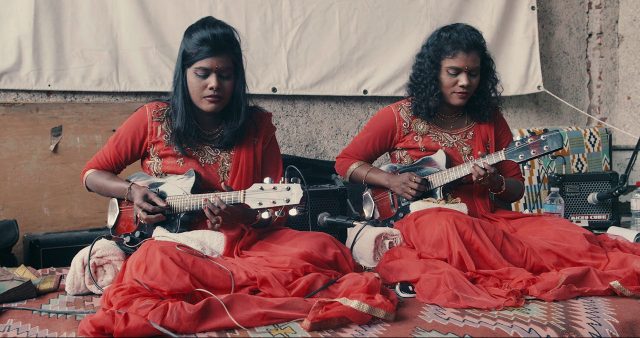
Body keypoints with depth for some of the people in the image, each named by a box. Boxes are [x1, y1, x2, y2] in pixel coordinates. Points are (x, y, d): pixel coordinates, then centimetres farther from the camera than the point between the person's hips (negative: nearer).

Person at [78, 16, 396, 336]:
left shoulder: (257, 124, 5)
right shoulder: (153, 119, 2)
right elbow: (93, 173, 11)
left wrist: (244, 213, -18)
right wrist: (132, 190, -10)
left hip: (246, 242, 1)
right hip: (179, 245, 0)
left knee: (322, 249, -25)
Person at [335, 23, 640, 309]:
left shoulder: (490, 119, 9)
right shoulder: (399, 117, 0)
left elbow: (516, 189, 13)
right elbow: (346, 162, 6)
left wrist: (495, 183, -12)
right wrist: (392, 181, -11)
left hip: (487, 222, 3)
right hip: (424, 219, -3)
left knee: (564, 233, -26)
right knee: (446, 226, -41)